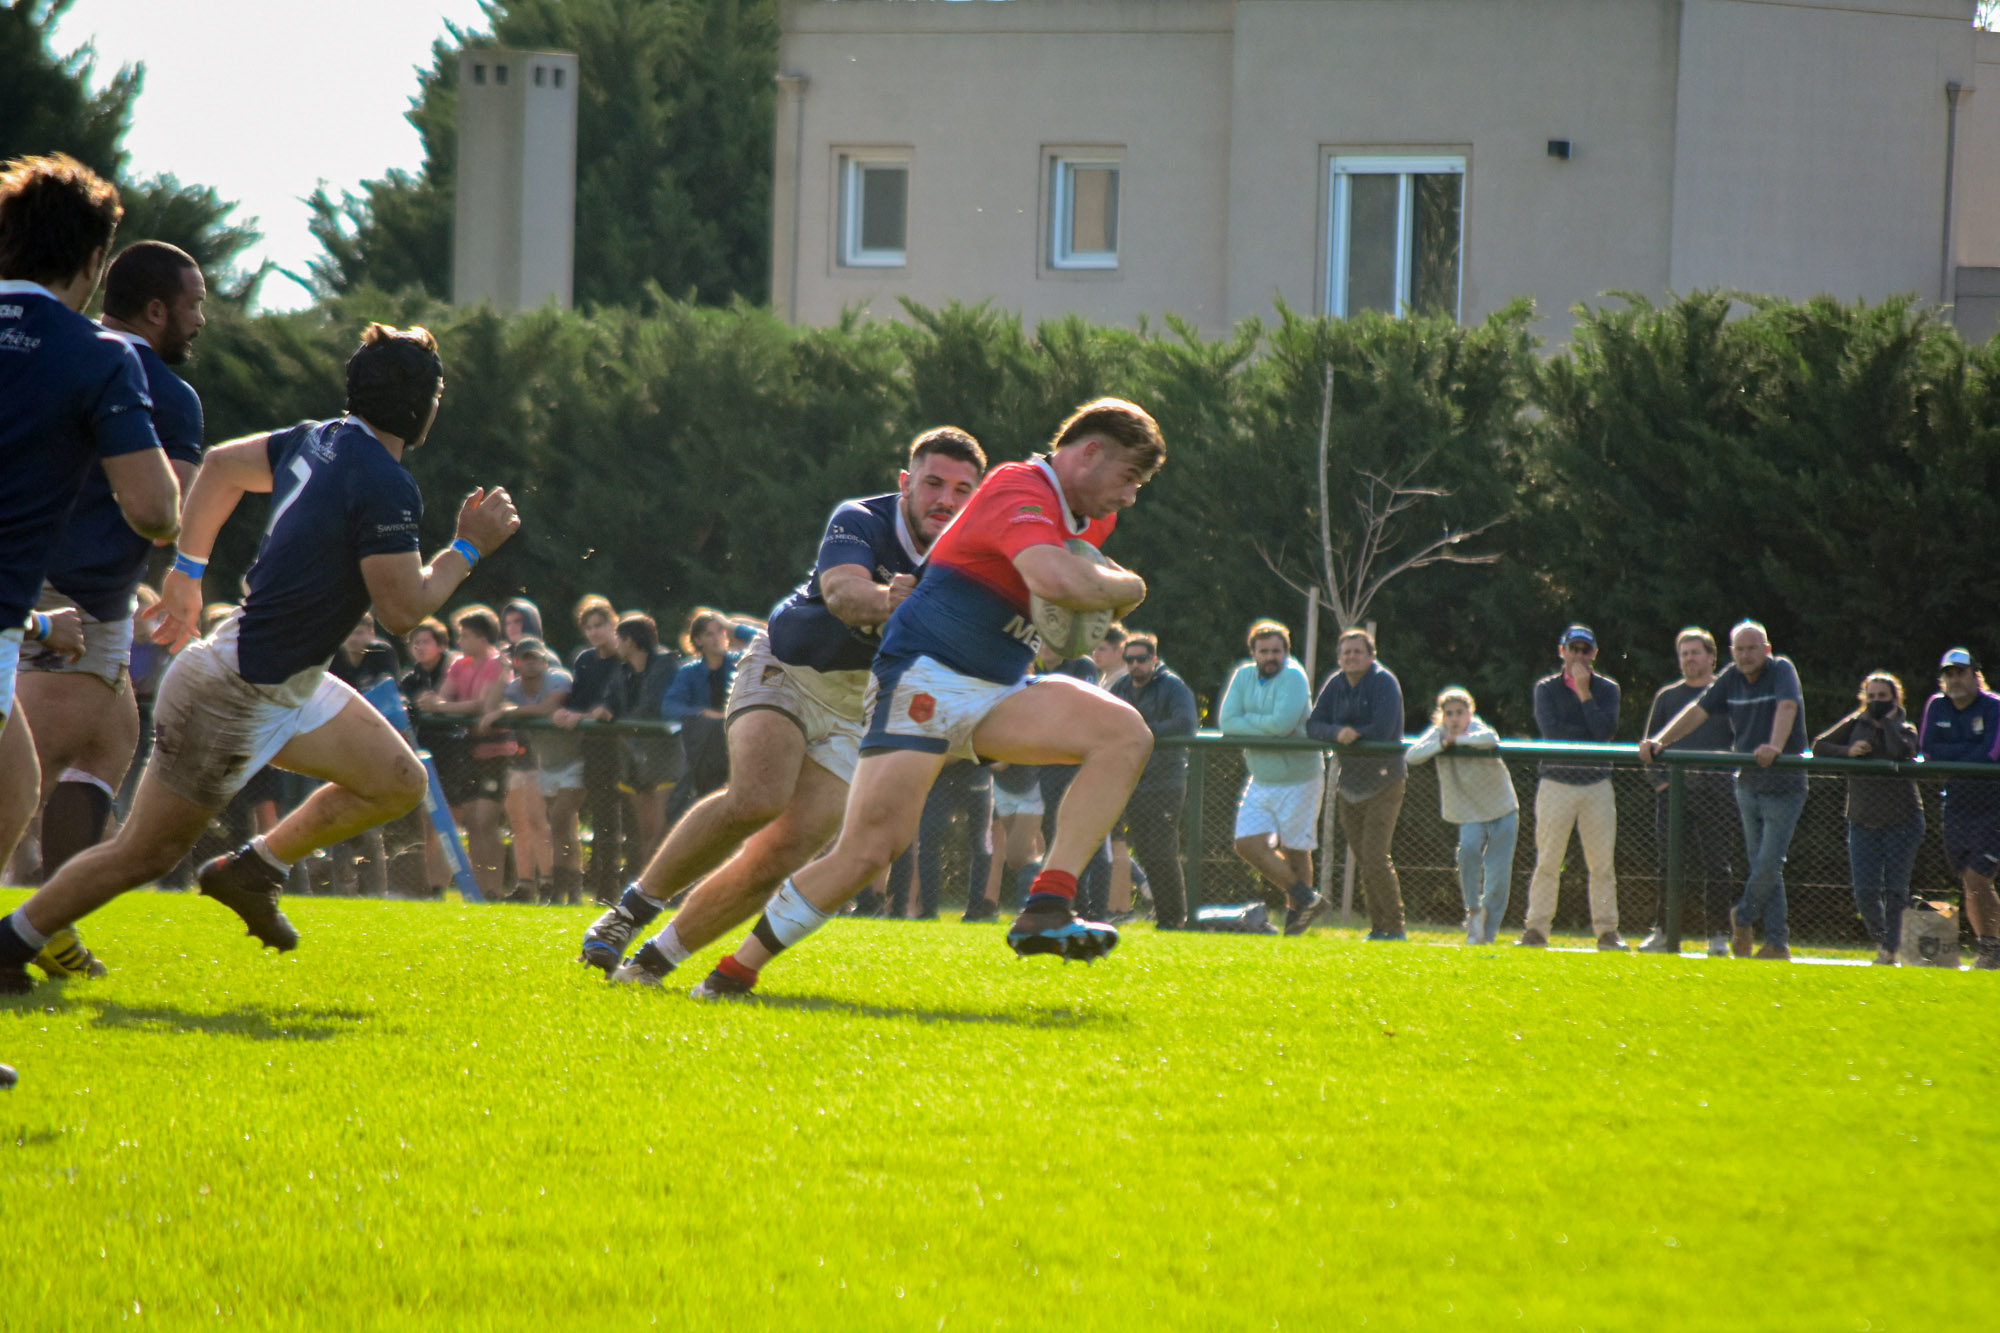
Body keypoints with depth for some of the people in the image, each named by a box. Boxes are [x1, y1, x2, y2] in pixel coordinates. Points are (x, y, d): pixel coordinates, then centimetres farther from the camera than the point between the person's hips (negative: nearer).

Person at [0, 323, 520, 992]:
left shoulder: (320, 439, 3)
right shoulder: (384, 486, -24)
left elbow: (220, 464, 15)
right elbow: (403, 609, -22)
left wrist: (188, 568, 22)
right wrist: (470, 546, -11)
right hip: (238, 695, -10)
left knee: (399, 782, 11)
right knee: (145, 853, 0)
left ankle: (254, 868, 19)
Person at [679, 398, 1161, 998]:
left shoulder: (1084, 517, 14)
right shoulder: (1019, 494, -16)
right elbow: (1057, 580, -37)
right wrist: (1128, 588, -17)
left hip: (995, 696, 9)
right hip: (925, 680, -9)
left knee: (1125, 735, -13)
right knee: (870, 849, -20)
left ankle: (1046, 909, -22)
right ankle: (733, 973, -7)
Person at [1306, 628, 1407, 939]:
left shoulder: (1384, 683, -11)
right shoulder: (1335, 685, 6)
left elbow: (1382, 730, -21)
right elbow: (1313, 725, -2)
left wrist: (1353, 734, -10)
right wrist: (1337, 733, -22)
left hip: (1382, 783, -6)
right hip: (1349, 785, 6)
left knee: (1375, 857, -14)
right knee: (1363, 861, 8)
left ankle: (1396, 927, -6)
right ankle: (1377, 926, 16)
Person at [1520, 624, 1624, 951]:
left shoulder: (1606, 688, 9)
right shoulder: (1546, 688, 7)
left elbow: (1606, 730, -8)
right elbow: (1550, 730, -9)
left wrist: (1584, 692, -7)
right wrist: (1590, 733, -7)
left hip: (1597, 785, 1)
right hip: (1557, 783, -1)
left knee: (1602, 862, -1)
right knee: (1547, 862, -4)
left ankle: (1606, 930, 3)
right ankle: (1536, 929, -2)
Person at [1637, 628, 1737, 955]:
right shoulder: (1667, 696, 14)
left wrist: (1735, 778, -3)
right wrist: (1658, 779, 3)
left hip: (1716, 790, -2)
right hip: (1674, 790, 2)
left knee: (1717, 863, -4)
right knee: (1669, 863, 2)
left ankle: (1718, 937, 0)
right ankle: (1661, 931, 9)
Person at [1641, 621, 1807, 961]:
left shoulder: (1782, 671, -10)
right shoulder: (1731, 678, 6)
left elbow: (1787, 708, -27)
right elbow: (1698, 712, 5)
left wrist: (1775, 746, -45)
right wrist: (1659, 741, -7)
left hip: (1783, 788, -5)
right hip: (1748, 785, 5)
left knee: (1769, 865, -8)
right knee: (1761, 866, 6)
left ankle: (1743, 918, 17)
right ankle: (1776, 943, 12)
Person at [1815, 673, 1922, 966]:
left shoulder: (1905, 729, 1)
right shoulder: (1857, 724, 8)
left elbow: (1901, 751, -23)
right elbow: (1819, 745, 4)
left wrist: (1889, 719, -10)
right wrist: (1847, 751, -12)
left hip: (1902, 820, -2)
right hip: (1863, 821, 2)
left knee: (1895, 889, -8)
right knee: (1866, 892, -4)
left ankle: (1889, 951, 0)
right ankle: (1881, 941, 19)